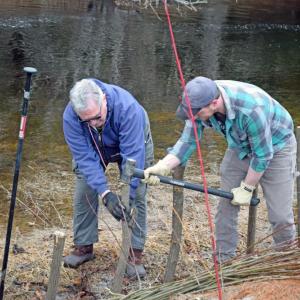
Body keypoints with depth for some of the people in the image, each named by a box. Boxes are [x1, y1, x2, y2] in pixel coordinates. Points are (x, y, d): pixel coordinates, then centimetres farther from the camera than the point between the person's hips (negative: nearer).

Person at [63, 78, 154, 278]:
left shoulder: (127, 107, -45)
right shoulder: (70, 116, -36)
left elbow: (132, 155, -42)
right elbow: (85, 157, -34)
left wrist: (127, 197, -43)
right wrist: (105, 193, -44)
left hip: (134, 142, -2)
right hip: (92, 148, 2)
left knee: (137, 195, -10)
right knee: (84, 193, -2)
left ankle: (136, 253, -3)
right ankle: (84, 246, 13)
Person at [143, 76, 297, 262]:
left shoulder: (251, 109, -41)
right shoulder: (201, 101, -23)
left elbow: (262, 154, -28)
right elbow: (188, 140, -16)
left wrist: (247, 188, -16)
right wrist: (163, 166, -31)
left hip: (275, 146, -5)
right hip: (240, 147, 5)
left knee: (280, 215, -6)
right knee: (226, 206, 1)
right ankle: (223, 260, 13)